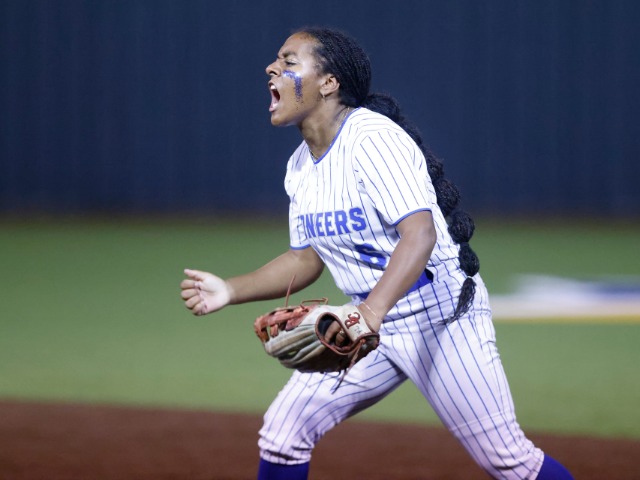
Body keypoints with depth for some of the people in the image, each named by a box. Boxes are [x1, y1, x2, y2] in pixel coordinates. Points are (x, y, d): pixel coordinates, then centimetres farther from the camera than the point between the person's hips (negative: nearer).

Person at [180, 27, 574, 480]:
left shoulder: (373, 139, -20)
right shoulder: (300, 166, 6)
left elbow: (420, 234, -32)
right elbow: (306, 259, 16)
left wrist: (372, 311, -46)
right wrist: (230, 291, 2)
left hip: (440, 315, -8)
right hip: (369, 323, 8)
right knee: (282, 433, -2)